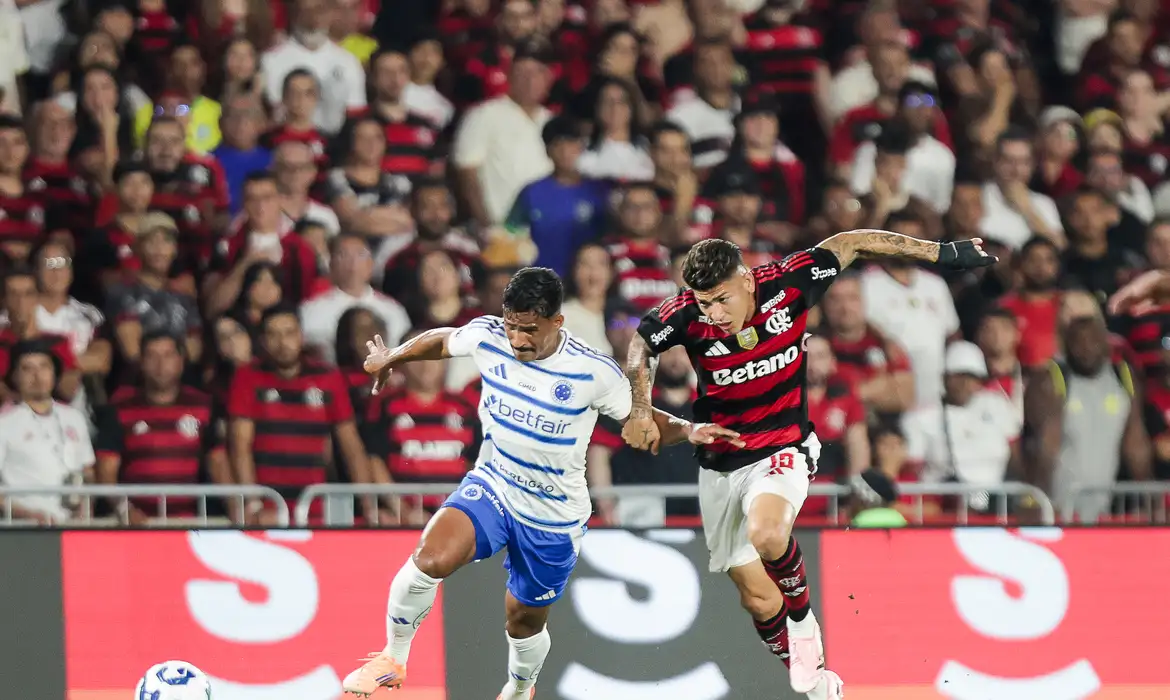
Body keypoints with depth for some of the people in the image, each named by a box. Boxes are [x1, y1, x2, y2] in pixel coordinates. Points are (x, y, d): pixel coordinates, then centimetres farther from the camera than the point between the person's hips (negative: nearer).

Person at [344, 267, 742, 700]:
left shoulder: (594, 372, -20)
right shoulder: (488, 337, -13)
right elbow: (441, 340, 9)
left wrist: (689, 431, -27)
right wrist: (390, 358, 27)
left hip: (553, 517, -1)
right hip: (491, 486, 1)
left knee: (525, 619, 14)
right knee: (432, 557, -27)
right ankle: (392, 658, -5)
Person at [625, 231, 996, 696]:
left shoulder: (787, 283, -19)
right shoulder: (686, 315, -18)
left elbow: (851, 244, -4)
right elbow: (640, 344, 4)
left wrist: (944, 253, 1)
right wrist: (640, 408, -9)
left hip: (782, 451, -2)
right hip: (720, 463, 2)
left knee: (766, 533, -34)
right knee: (758, 598, 6)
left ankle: (802, 623, -5)